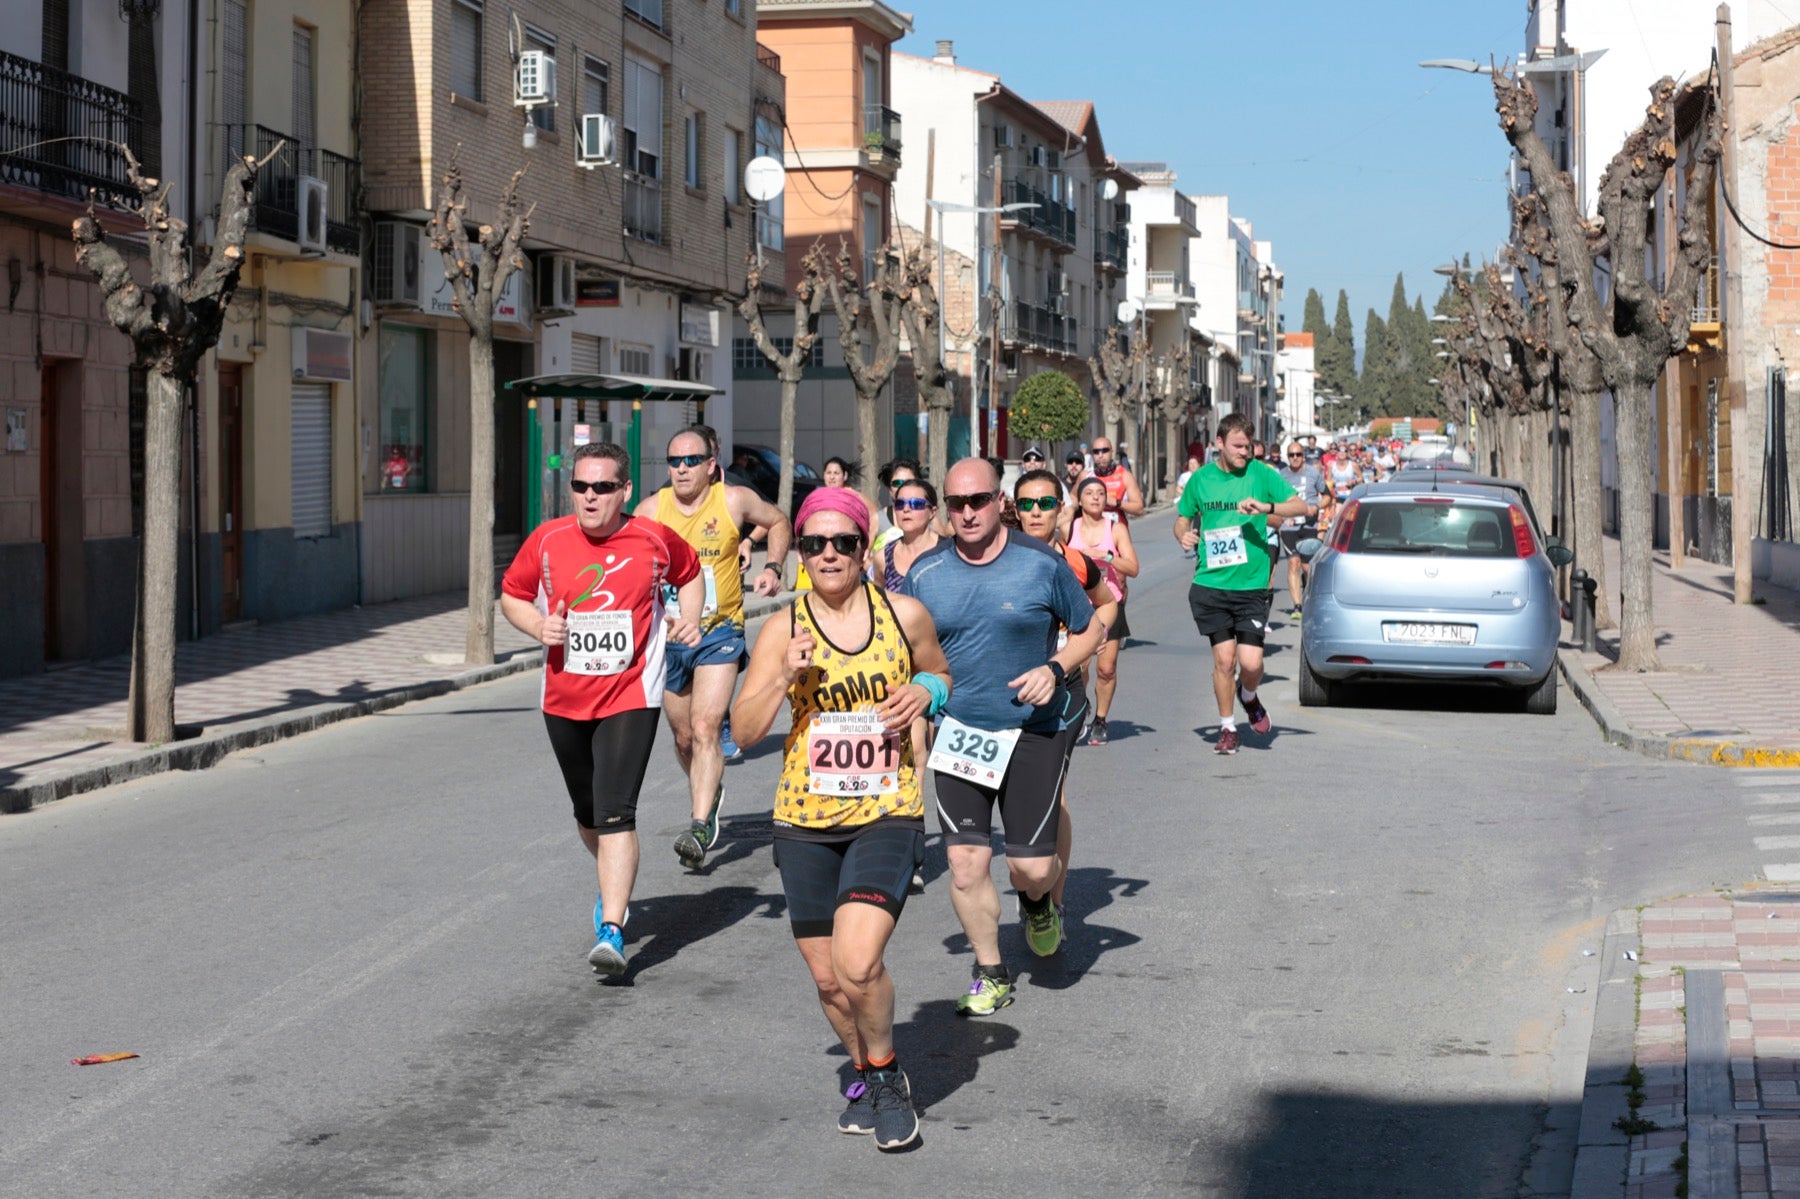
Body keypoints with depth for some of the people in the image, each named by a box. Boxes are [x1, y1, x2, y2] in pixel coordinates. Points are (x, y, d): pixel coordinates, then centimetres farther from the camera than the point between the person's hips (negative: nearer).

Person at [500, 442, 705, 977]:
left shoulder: (655, 540, -6)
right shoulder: (547, 540, -4)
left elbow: (691, 573, 15)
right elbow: (511, 596, 9)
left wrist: (690, 618, -2)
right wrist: (537, 624, -11)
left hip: (630, 697, -3)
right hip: (565, 699, 4)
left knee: (615, 813, -17)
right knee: (588, 814, 18)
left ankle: (611, 931, -20)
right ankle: (615, 886, 47)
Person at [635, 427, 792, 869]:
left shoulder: (735, 500, -5)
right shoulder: (651, 510, -3)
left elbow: (777, 521, 14)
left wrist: (773, 567, 1)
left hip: (720, 633, -3)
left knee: (705, 728, -19)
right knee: (684, 737, 14)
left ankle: (700, 827, -23)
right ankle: (710, 795, 43)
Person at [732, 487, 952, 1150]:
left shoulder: (905, 614, 0)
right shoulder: (784, 630, 0)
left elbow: (939, 674, 19)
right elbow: (743, 729, 1)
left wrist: (925, 692, -4)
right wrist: (784, 677, -16)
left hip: (888, 813, -2)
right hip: (807, 822, 2)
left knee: (857, 962, -20)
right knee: (827, 977, 9)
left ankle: (886, 1074, 6)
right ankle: (865, 1072, 36)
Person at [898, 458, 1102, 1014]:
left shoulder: (1041, 563, -6)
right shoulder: (924, 573, 1)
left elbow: (1091, 630, 5)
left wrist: (1054, 670, -12)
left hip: (1035, 731, -2)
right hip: (959, 733, 2)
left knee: (1031, 866, -3)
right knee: (966, 862, -5)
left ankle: (1038, 903, 36)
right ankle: (990, 976, 15)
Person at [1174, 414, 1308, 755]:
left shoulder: (1260, 474, 0)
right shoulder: (1201, 478, 6)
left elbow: (1301, 506, -4)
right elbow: (1183, 518, 19)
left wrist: (1266, 507, -21)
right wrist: (1183, 535, -4)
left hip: (1252, 585, -1)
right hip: (1210, 585, 1)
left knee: (1250, 662, -8)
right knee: (1224, 659, -2)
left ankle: (1249, 698, 27)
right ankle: (1227, 728, 16)